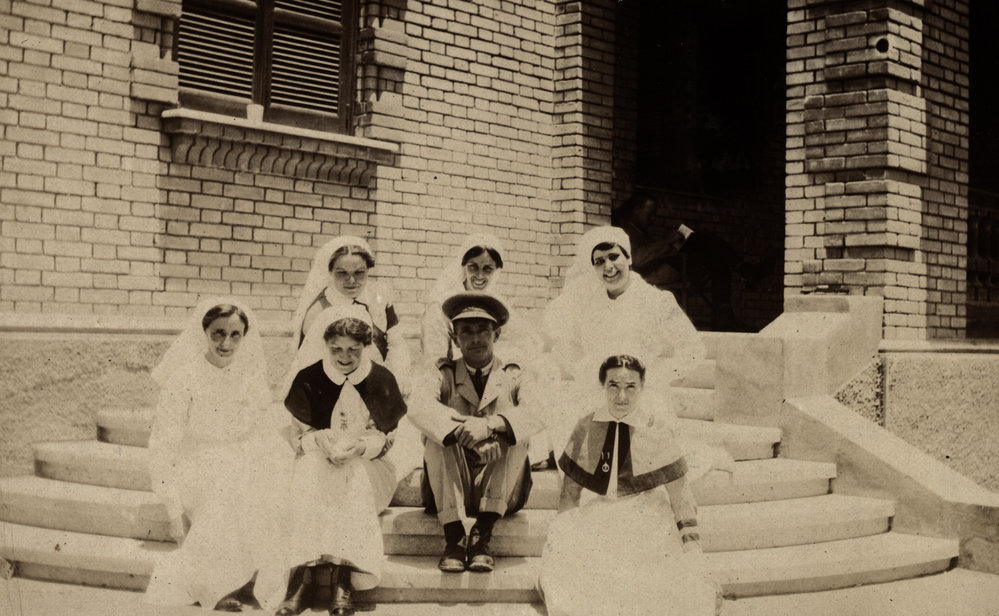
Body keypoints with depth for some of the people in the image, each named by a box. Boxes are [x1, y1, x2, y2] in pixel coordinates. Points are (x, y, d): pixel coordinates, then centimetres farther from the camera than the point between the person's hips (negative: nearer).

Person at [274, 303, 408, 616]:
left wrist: (360, 446, -20)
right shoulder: (308, 380, 2)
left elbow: (386, 440, 2)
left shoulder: (381, 380, 1)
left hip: (366, 466, 0)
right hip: (318, 462, 1)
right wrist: (319, 440, -20)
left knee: (354, 480, -36)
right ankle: (305, 572, -42)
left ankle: (341, 577, -42)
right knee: (310, 475, -35)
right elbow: (296, 437, 4)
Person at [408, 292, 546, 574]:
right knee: (439, 434, -24)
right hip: (451, 491, 0)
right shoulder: (443, 377, 9)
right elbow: (419, 407, -15)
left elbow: (537, 412, -15)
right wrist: (463, 427, -32)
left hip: (499, 491, 0)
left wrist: (490, 425, -33)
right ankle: (453, 538, -27)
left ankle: (483, 535, -27)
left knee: (513, 431, -24)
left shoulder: (515, 378, 9)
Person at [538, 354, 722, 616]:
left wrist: (692, 553, -10)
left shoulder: (657, 427, -5)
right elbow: (571, 486, 8)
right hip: (595, 520, 1)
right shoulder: (587, 425, 0)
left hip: (647, 523, -1)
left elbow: (680, 495, -4)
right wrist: (566, 535, 1)